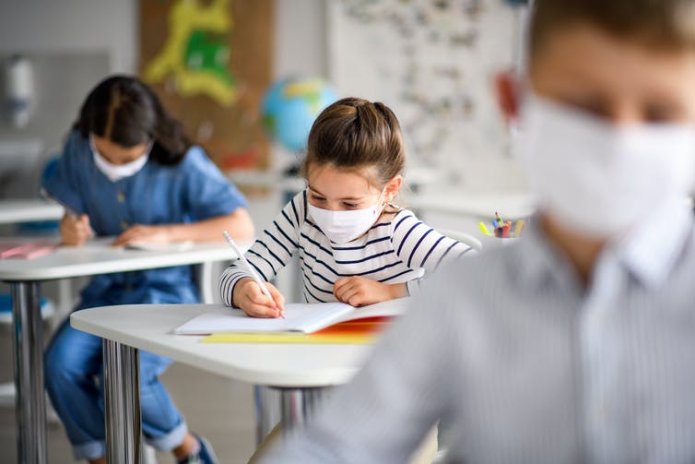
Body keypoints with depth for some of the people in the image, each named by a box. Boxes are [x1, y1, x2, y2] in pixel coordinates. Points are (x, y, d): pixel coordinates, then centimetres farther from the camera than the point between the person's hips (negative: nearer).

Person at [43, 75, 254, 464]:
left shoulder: (184, 164, -12)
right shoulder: (79, 149, -1)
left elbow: (242, 228, -16)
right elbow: (74, 213, 10)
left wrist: (166, 233, -26)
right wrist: (72, 228, -16)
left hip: (167, 289, -4)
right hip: (107, 287, 4)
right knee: (60, 364, -24)